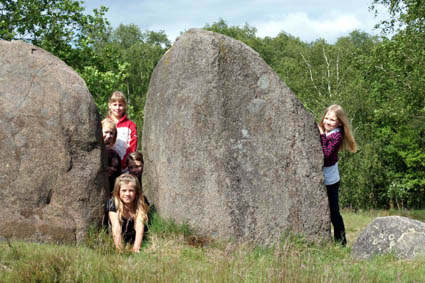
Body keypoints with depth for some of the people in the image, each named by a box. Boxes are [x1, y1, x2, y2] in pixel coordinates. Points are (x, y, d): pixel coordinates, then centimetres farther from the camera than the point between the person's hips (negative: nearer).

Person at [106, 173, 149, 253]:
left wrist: (136, 248, -42)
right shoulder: (112, 203, -18)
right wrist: (119, 249, -39)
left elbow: (139, 226, -28)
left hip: (135, 240, 1)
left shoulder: (140, 203, -17)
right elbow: (116, 227, -28)